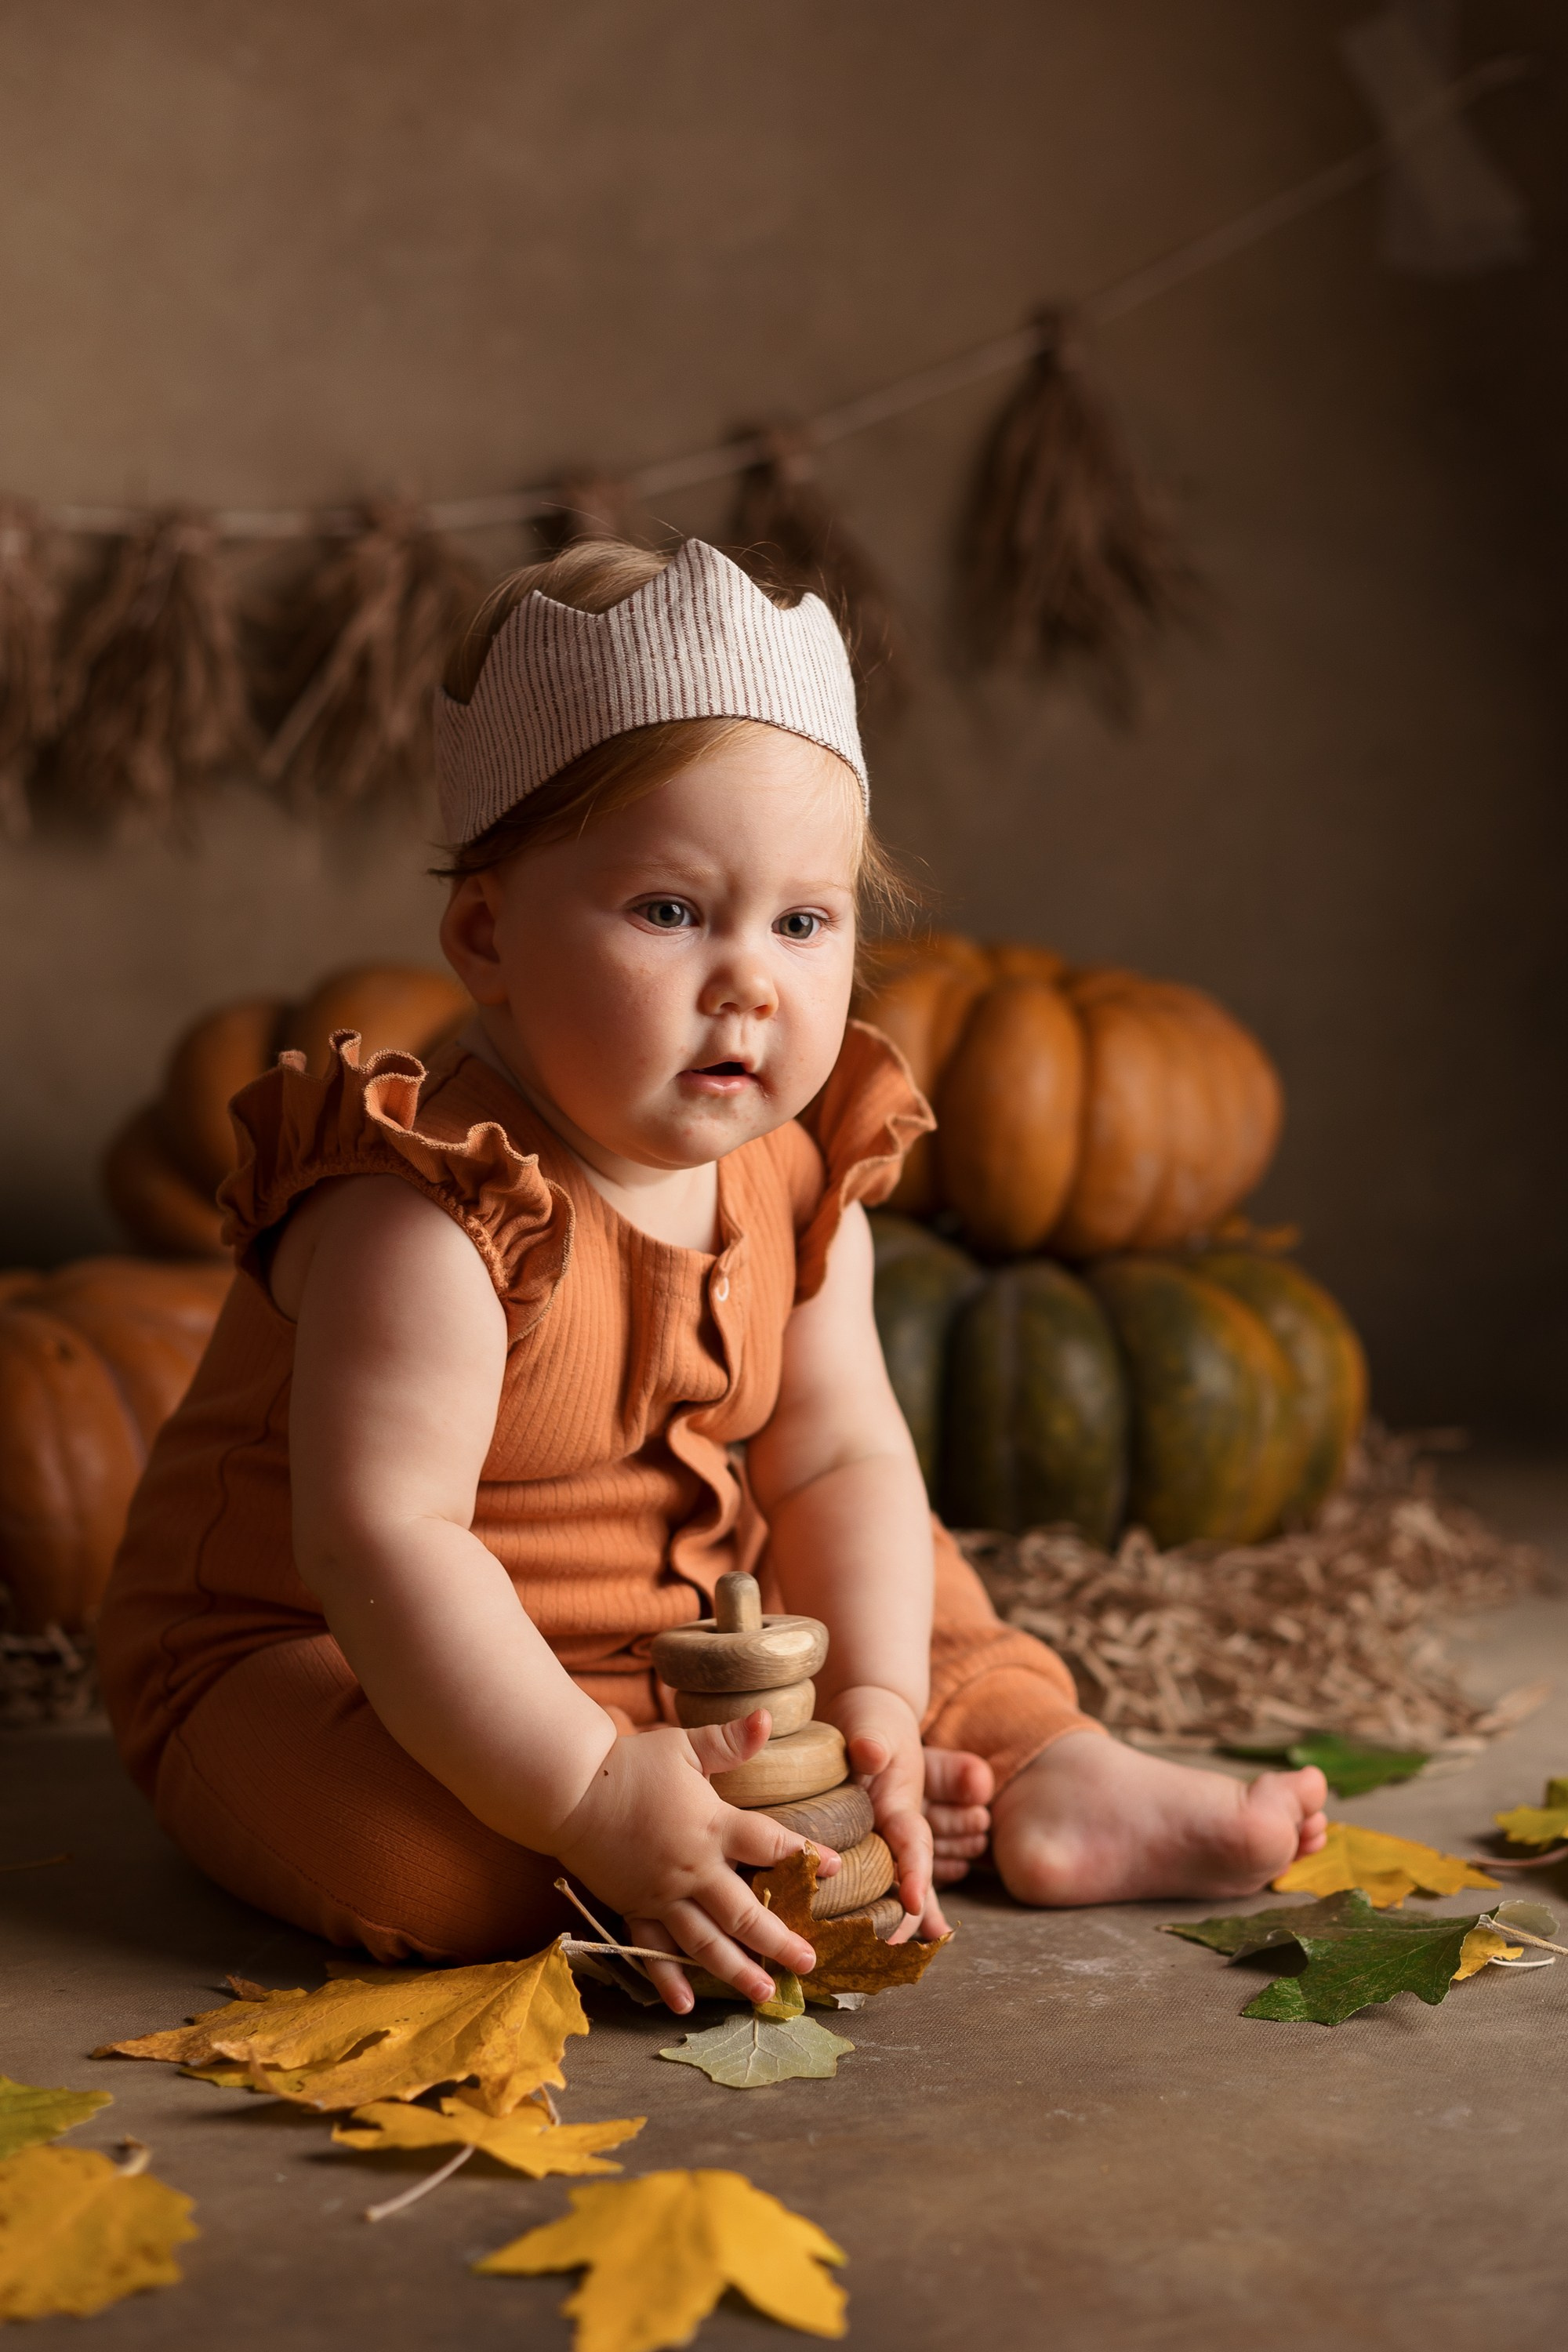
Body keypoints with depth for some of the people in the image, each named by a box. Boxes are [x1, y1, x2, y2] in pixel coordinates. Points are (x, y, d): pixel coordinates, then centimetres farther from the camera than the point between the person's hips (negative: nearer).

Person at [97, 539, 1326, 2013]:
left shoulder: (796, 1179, -6)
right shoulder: (428, 1217, -32)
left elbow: (840, 1461, -5)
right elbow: (379, 1537, -36)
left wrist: (876, 1705, -20)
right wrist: (590, 1794, -40)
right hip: (310, 1658, -7)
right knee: (414, 1857, -36)